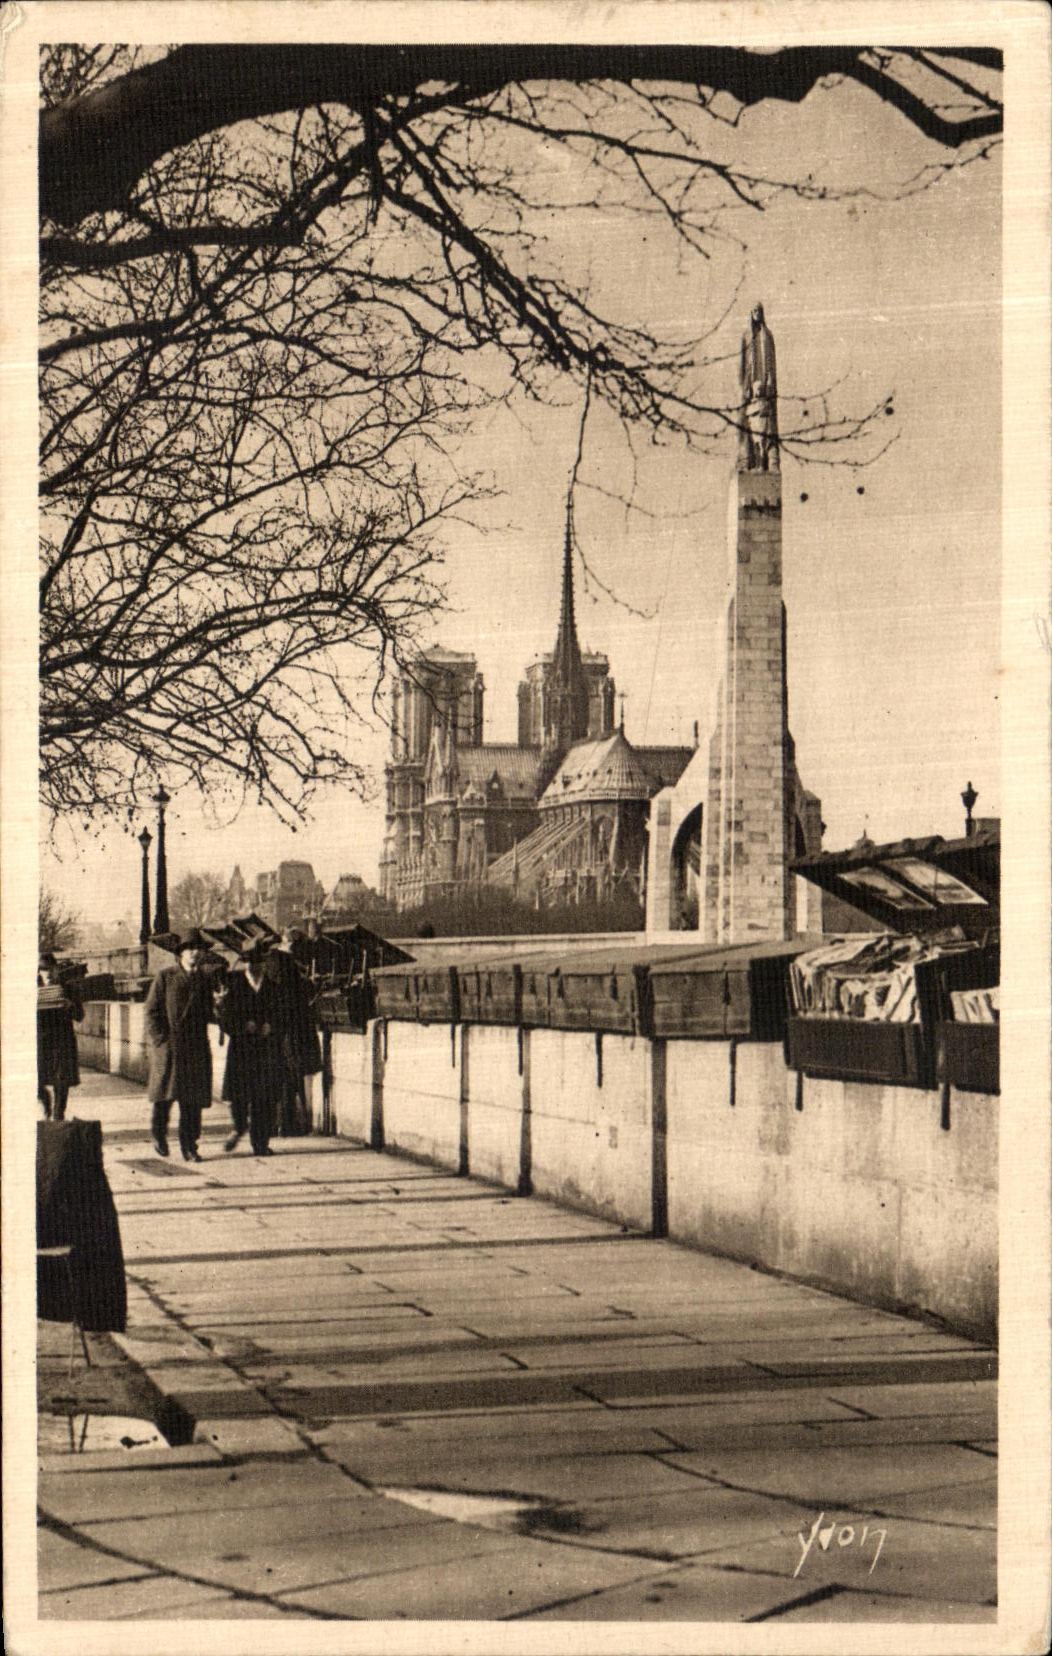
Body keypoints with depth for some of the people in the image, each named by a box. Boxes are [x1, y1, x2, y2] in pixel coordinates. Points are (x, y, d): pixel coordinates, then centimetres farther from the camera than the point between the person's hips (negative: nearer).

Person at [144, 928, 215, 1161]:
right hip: (168, 1046, -3)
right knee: (165, 1092, -2)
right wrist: (160, 1039, -6)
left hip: (196, 1049, 3)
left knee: (193, 1098, -1)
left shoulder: (204, 981, 14)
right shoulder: (165, 976, 2)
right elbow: (151, 1010, 0)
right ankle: (159, 1134, 21)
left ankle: (189, 1146, 6)